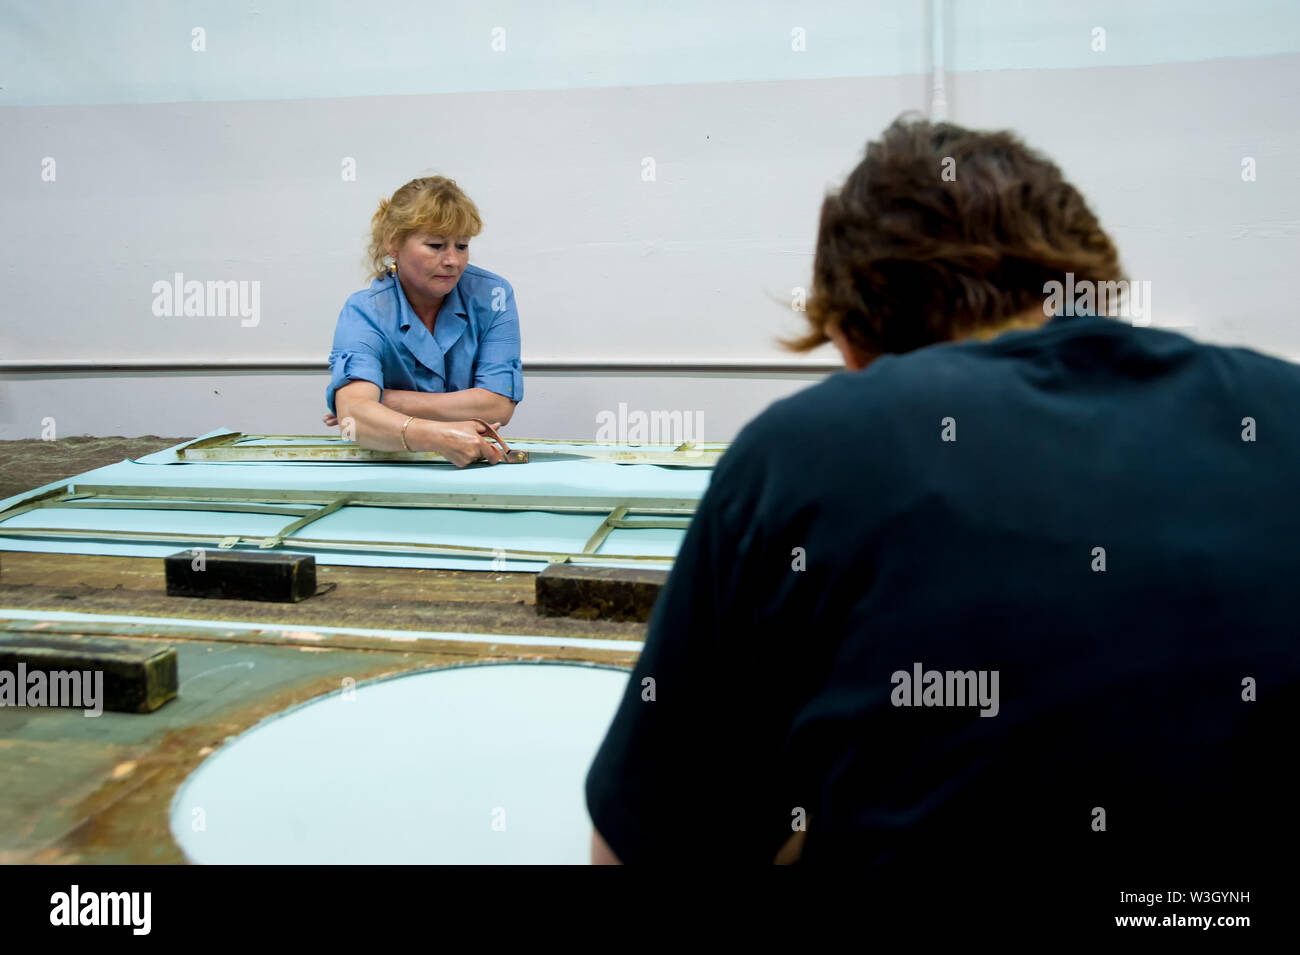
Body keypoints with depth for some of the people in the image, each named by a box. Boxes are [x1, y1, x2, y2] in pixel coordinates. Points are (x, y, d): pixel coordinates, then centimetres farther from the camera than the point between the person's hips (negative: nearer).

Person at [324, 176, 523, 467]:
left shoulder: (491, 295, -4)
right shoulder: (364, 312, -10)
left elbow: (499, 405, -11)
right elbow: (353, 414, -27)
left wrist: (389, 401, -16)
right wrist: (435, 436, -45)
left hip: (475, 465, 1)